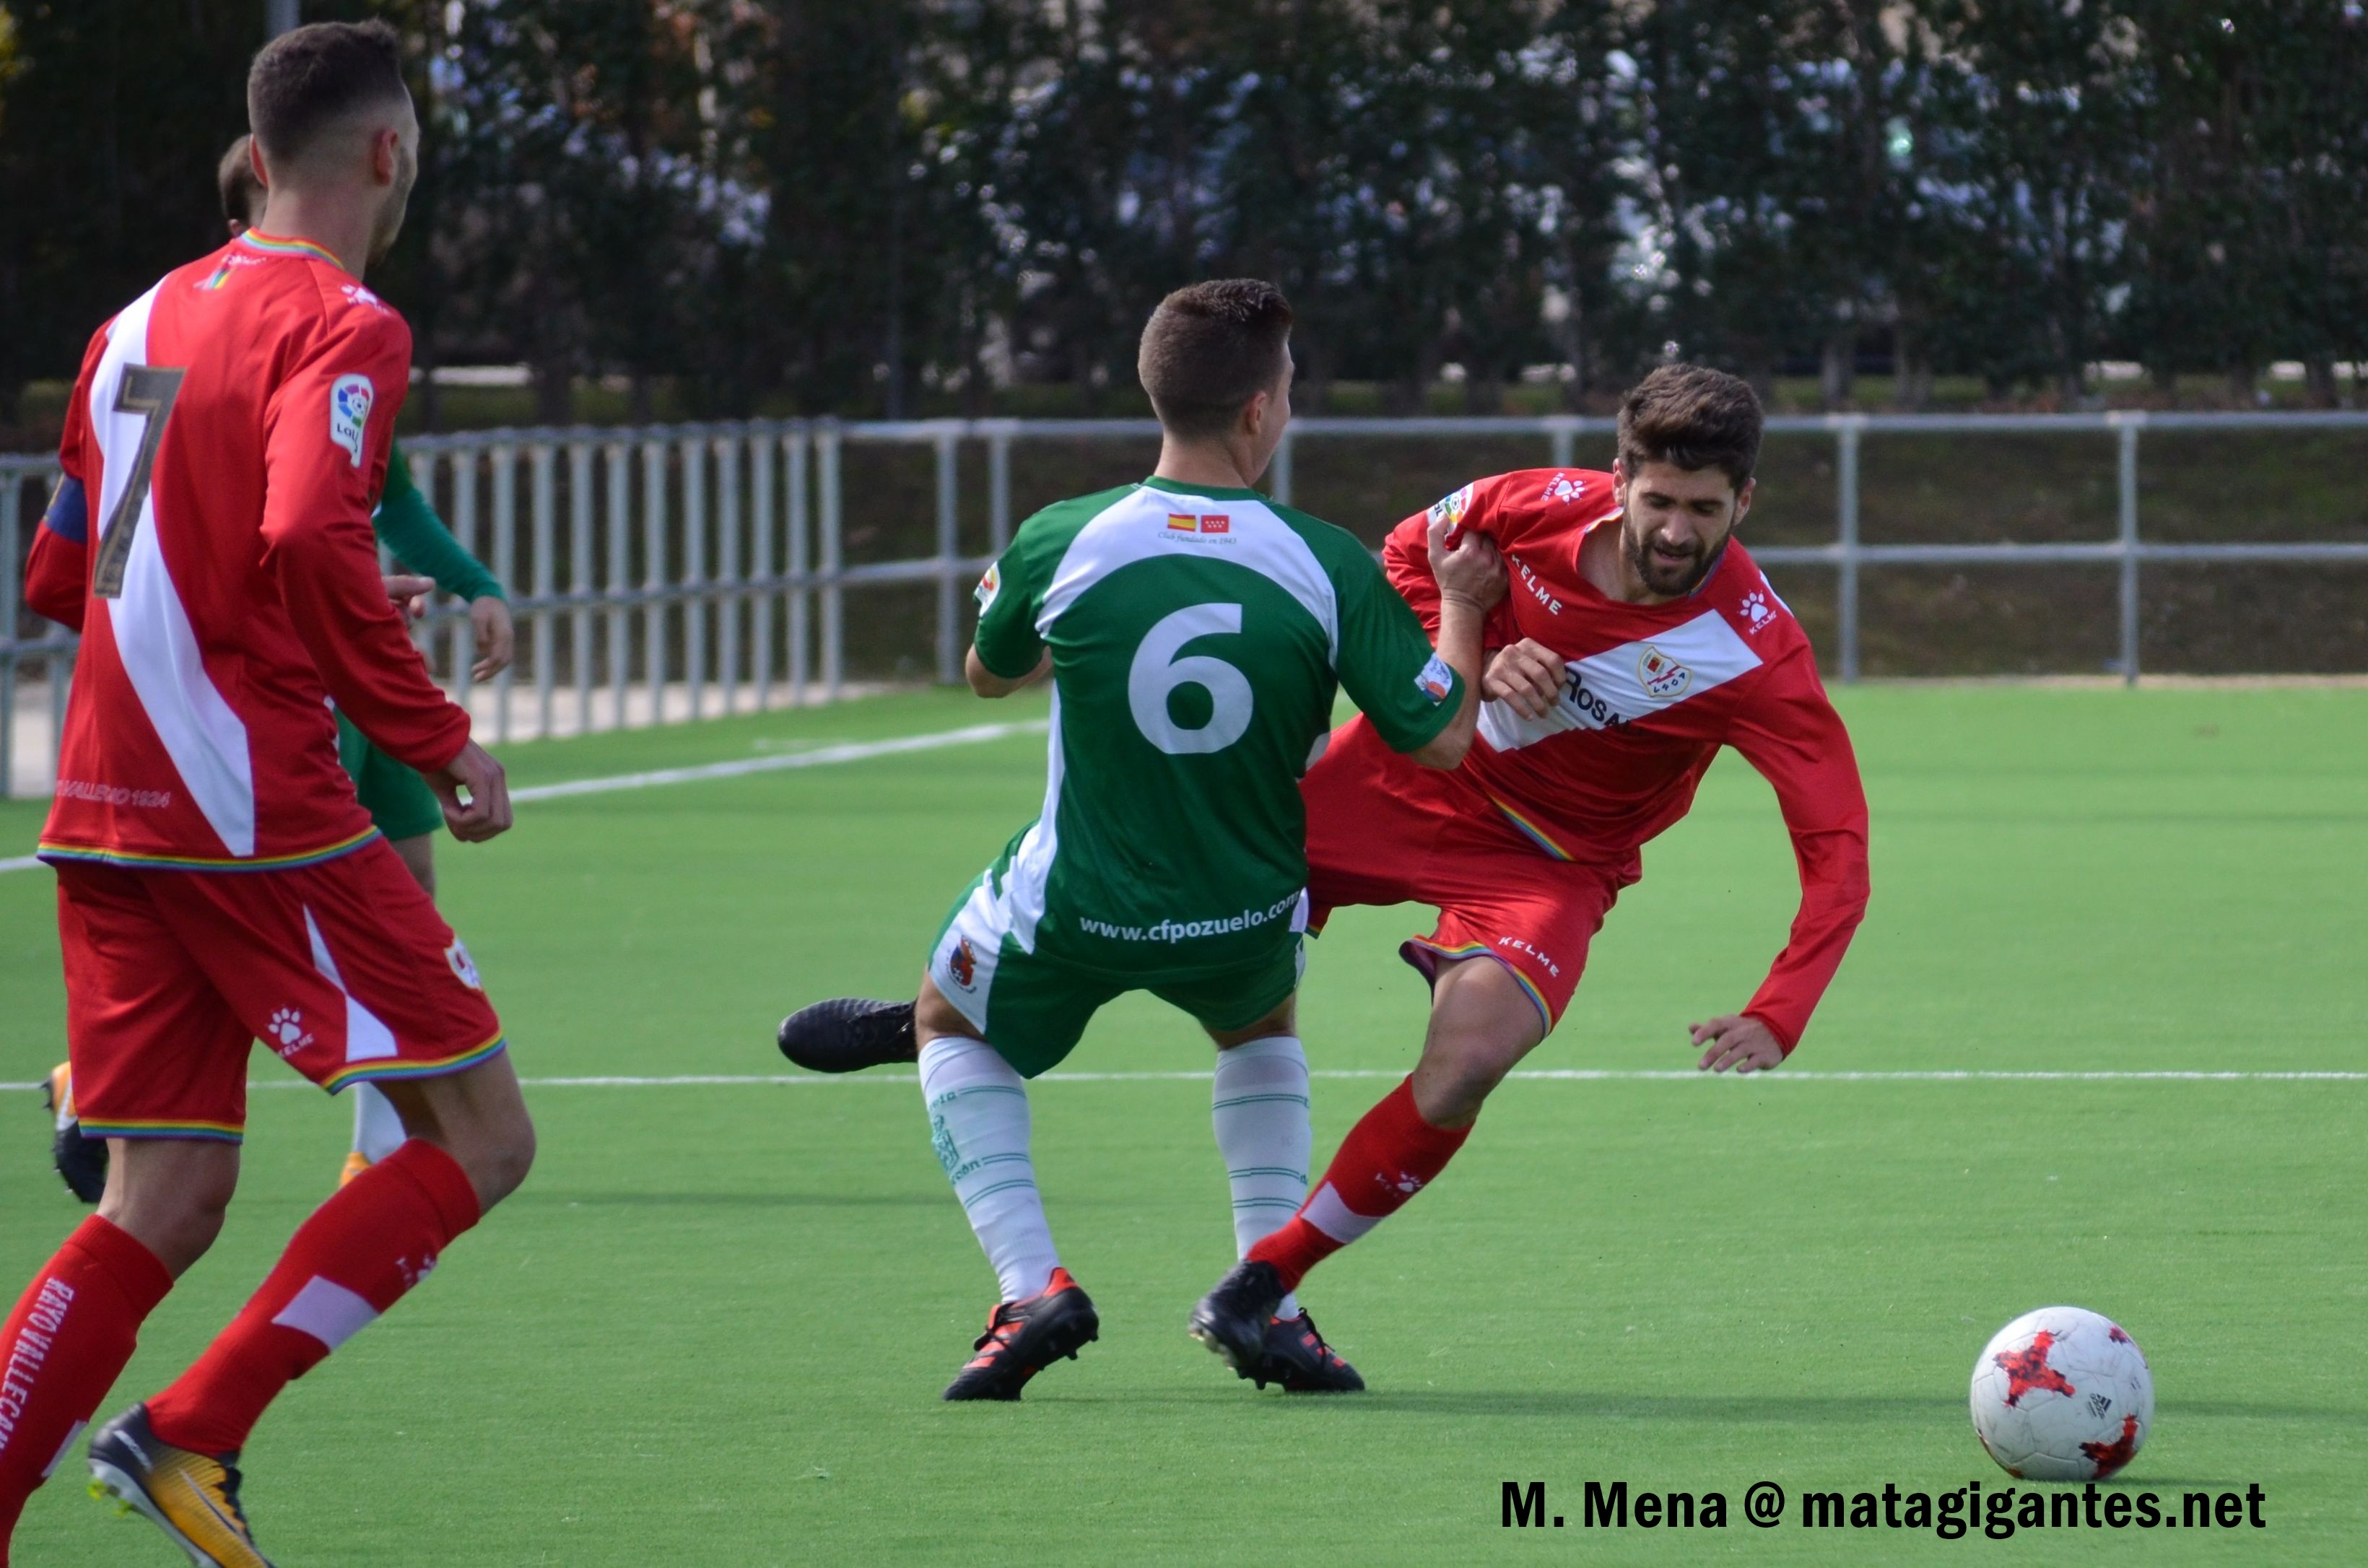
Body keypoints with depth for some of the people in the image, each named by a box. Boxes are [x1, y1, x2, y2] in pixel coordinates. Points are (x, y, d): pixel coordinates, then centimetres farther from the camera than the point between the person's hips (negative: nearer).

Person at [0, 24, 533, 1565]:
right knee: (479, 1138, 1)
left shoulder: (144, 320, 16)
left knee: (166, 1207, 9)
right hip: (259, 813, -8)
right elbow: (308, 540, -26)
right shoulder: (342, 327, -8)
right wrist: (437, 735, -16)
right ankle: (190, 1436, -7)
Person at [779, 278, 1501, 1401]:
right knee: (1262, 1024, 36)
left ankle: (1031, 1289, 8)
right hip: (1246, 919, 1)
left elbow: (989, 674, 6)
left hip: (1077, 908, -1)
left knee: (951, 1025, 28)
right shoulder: (1330, 569, -17)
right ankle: (1270, 1299, 19)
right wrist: (1459, 608, 6)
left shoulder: (1060, 546, -15)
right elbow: (1440, 739, -11)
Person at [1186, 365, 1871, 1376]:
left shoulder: (1758, 657, -28)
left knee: (1464, 1070, -26)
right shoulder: (1542, 508, -19)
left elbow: (1837, 850, -29)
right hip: (1414, 773, 3)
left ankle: (1263, 1283, -8)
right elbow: (1409, 554, 3)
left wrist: (1777, 1018, -42)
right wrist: (1476, 662, -17)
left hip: (1549, 864, -3)